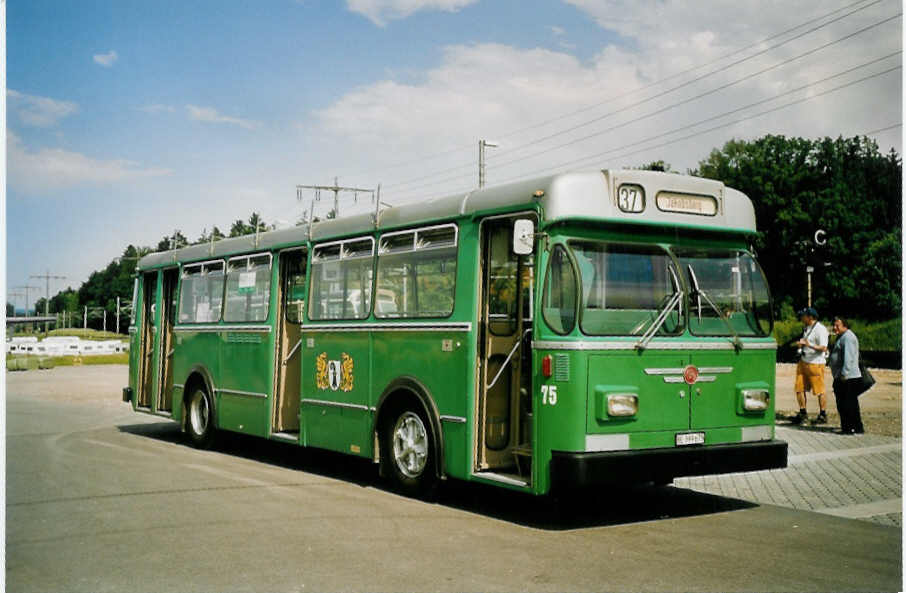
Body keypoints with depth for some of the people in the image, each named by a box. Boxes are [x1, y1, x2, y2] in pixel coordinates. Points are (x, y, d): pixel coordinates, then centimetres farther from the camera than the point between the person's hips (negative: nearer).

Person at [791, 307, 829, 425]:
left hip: (815, 363, -9)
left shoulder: (820, 329, -15)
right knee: (799, 388, 9)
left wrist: (809, 345, -35)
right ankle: (802, 413, 20)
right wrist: (800, 344, 3)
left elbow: (823, 348, -20)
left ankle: (823, 415, 11)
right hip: (803, 362, 9)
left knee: (819, 390, 1)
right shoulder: (806, 327, 12)